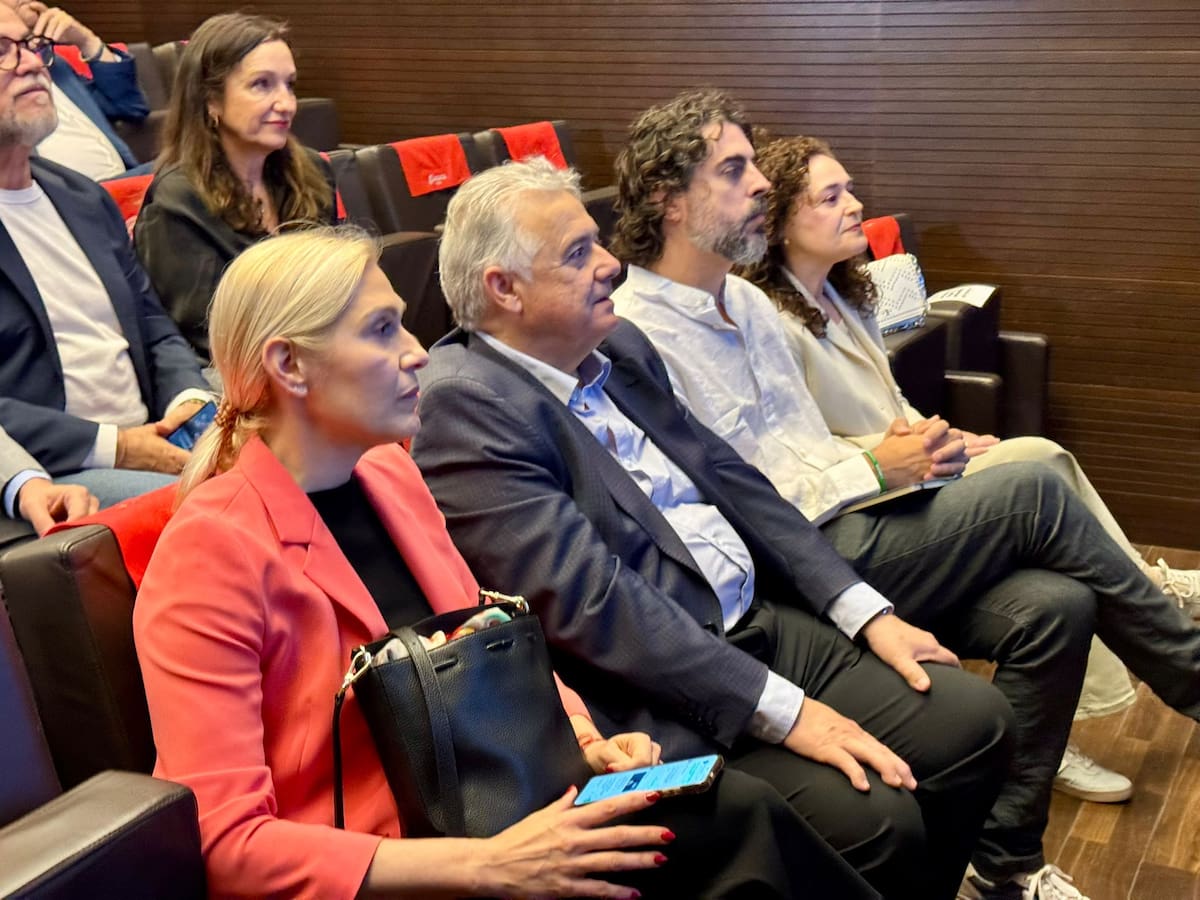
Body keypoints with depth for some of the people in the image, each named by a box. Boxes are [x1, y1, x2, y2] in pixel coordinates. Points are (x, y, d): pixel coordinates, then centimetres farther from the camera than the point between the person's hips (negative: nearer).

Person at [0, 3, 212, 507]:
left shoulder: (85, 199, 19)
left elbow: (156, 329, 21)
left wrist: (192, 400, -1)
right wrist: (111, 446, -18)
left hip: (153, 444, 7)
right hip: (50, 478, -7)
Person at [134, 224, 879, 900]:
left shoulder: (393, 476, 5)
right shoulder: (212, 551, -18)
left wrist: (584, 739, -4)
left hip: (478, 812, 7)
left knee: (732, 811, -18)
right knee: (732, 825, -22)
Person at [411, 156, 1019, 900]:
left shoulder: (617, 345, 9)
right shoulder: (462, 401, -17)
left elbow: (727, 477, 14)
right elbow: (590, 600, -23)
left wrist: (867, 611, 5)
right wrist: (783, 710, -22)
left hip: (759, 625, 8)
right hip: (654, 702, -8)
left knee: (974, 721, 0)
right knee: (878, 818, -22)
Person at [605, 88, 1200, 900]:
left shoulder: (749, 300, 16)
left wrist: (893, 450, 0)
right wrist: (873, 471, -14)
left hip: (838, 536, 8)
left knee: (1052, 610, -12)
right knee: (1029, 491, -15)